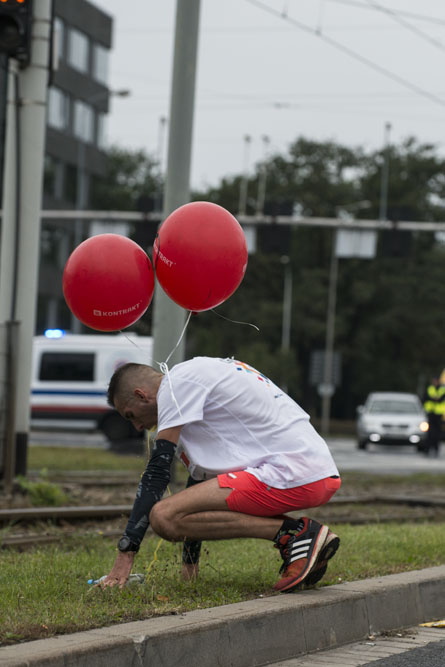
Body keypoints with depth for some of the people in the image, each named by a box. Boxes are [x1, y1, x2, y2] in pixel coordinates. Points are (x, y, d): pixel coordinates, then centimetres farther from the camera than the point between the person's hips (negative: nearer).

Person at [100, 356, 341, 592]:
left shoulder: (176, 382, -1)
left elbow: (157, 471, -7)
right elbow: (200, 472, 34)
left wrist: (126, 553, -6)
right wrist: (190, 561, 38)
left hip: (290, 477, -10)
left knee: (164, 518, -13)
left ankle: (294, 533, -13)